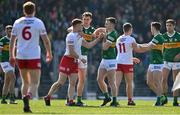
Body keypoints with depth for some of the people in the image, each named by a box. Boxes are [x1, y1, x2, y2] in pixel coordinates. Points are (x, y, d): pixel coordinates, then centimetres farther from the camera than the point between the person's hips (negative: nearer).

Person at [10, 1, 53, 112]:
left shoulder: (17, 22, 6)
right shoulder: (38, 22, -1)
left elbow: (12, 40, 7)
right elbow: (46, 40, 0)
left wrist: (12, 56, 14)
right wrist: (49, 53, 13)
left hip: (20, 56, 3)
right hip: (34, 56, -3)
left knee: (25, 82, 17)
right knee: (35, 83, -3)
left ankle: (26, 104, 11)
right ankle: (27, 96, -30)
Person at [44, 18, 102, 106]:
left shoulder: (79, 36, 14)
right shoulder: (71, 36, -15)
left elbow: (88, 45, 17)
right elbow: (71, 52, -19)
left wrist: (98, 39, 13)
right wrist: (80, 58, -12)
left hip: (75, 61, 9)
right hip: (67, 60, -9)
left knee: (73, 83, 2)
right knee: (61, 82, -8)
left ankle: (70, 101, 2)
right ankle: (48, 97, 1)